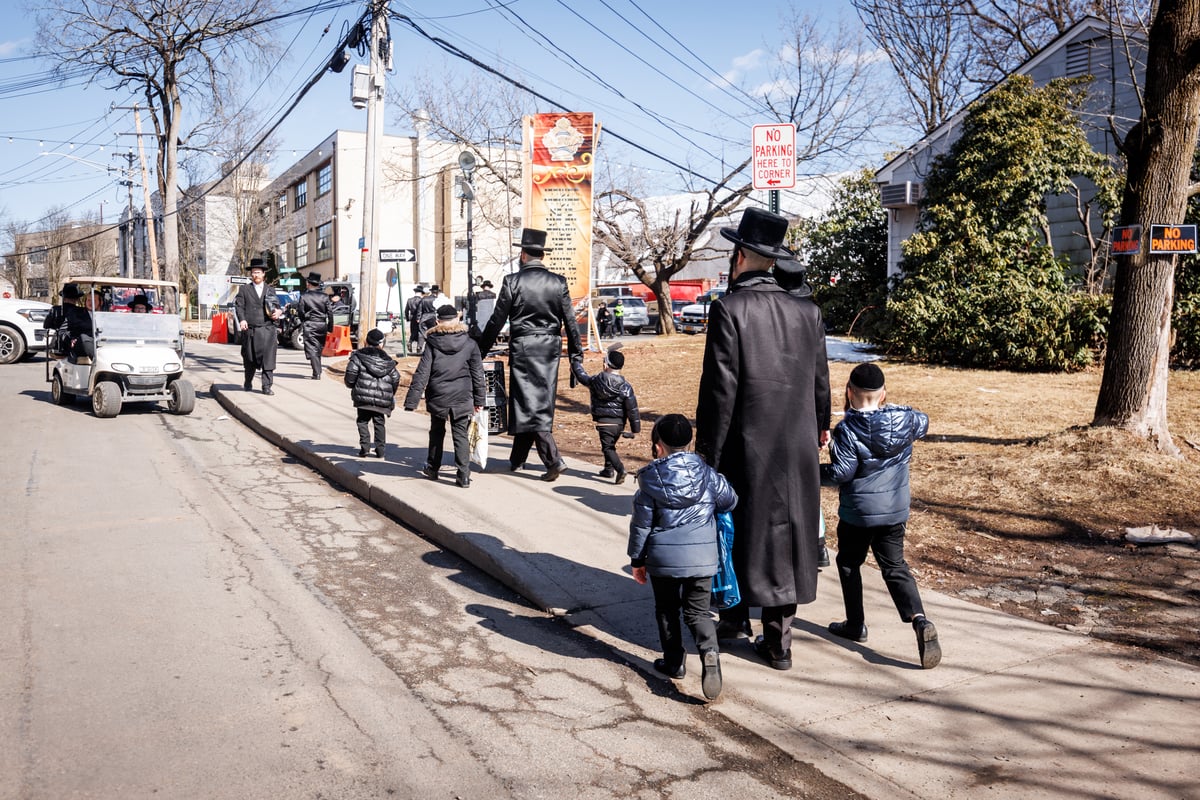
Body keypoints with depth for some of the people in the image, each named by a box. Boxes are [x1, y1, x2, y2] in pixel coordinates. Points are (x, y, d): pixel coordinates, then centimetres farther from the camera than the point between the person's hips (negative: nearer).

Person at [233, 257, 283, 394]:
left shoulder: (270, 290, 18)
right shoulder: (244, 290, 12)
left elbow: (276, 306, 17)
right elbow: (239, 306, 2)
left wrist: (277, 312, -7)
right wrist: (242, 319, -15)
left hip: (267, 329, 1)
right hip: (250, 330, -1)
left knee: (268, 359, -7)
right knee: (249, 359, 7)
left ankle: (267, 386, -5)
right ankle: (248, 382, 28)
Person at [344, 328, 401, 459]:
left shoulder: (358, 356, 0)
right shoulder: (387, 360, 12)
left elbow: (350, 376, -6)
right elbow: (396, 379, 11)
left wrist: (352, 385, 16)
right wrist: (390, 395, 25)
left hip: (363, 396, -3)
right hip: (382, 399, 3)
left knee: (362, 421, 9)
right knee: (379, 422, 12)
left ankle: (364, 447, -1)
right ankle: (380, 449, 9)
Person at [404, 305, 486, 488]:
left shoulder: (432, 343, -4)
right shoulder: (469, 344, -1)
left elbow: (422, 373, -6)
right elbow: (477, 373, 4)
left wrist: (412, 400, -3)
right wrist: (479, 399, 12)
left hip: (438, 397, 0)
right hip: (462, 398, 0)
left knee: (436, 432, 19)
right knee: (460, 435, 3)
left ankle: (432, 468, 31)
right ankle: (464, 475, -5)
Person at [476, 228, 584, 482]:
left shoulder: (512, 281, -7)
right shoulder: (558, 282, 1)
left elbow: (497, 320, -5)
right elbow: (570, 320, 3)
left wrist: (481, 349, 4)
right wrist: (576, 353, 11)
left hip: (523, 347, -4)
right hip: (551, 348, 4)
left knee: (528, 403, 0)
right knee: (541, 403, 13)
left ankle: (554, 460, -12)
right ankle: (518, 459, 26)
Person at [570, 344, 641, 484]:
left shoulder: (595, 381, -8)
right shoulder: (625, 386, -8)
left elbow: (582, 376, 14)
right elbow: (632, 409, -7)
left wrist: (576, 364, 34)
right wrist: (635, 428, 1)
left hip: (604, 422, -3)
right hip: (619, 423, 3)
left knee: (608, 448, -2)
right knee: (610, 446, 23)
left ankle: (620, 469, -23)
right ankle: (609, 469, 34)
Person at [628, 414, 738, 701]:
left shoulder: (650, 479, -6)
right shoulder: (707, 474, -1)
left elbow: (641, 523, -3)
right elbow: (730, 500, 13)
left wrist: (637, 559, 8)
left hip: (663, 559, -1)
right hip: (702, 558, 1)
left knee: (667, 610, 17)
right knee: (698, 612, 9)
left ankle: (673, 662, 25)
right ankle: (710, 651, -15)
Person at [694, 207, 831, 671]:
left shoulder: (729, 309, -12)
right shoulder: (808, 312, 3)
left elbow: (720, 388, -16)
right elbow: (820, 382, 11)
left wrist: (706, 452, -10)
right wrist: (820, 426, 30)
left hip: (745, 447, -4)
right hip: (796, 450, 5)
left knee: (734, 531, 15)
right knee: (785, 536, 12)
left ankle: (734, 618, 29)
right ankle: (778, 641, 19)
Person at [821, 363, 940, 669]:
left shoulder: (847, 429, -19)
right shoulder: (906, 420, -2)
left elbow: (840, 472, -21)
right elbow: (923, 422, 21)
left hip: (857, 512, -4)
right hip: (896, 510, 5)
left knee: (848, 563, 16)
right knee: (895, 568, 9)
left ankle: (855, 624, 24)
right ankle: (920, 619, -12)